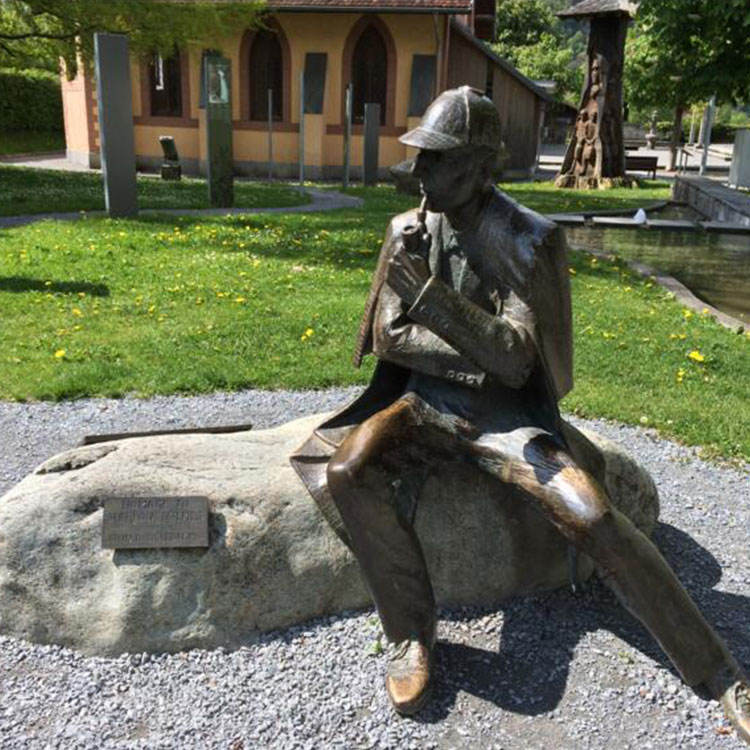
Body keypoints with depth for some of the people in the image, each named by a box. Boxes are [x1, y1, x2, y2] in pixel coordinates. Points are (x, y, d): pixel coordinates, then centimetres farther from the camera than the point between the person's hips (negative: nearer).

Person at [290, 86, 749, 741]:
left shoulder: (528, 240, -11)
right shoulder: (408, 231, 3)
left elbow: (515, 363, -19)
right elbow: (387, 336, 2)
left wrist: (428, 290, -29)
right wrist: (472, 347, -11)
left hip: (506, 415, -3)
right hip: (426, 404, 3)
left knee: (594, 517, -24)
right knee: (348, 472, -27)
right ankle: (413, 633, -9)